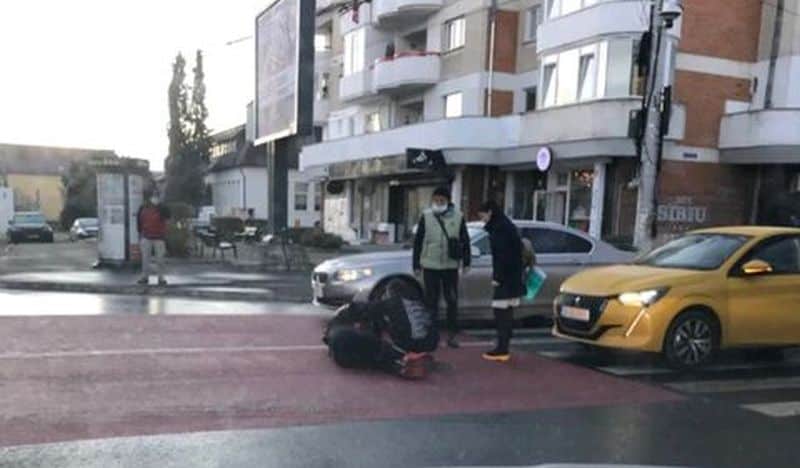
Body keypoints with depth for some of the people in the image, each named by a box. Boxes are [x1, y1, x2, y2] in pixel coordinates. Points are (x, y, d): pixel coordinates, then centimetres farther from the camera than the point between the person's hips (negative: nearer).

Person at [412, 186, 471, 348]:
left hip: (450, 266, 0)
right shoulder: (426, 217, 1)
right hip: (430, 266, 0)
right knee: (431, 301, 6)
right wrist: (416, 265, 1)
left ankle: (452, 335, 15)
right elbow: (418, 242, 3)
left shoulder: (458, 217, 1)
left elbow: (465, 241, 6)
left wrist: (466, 263, 1)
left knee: (452, 301, 5)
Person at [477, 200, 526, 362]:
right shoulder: (506, 226, 18)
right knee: (506, 312, 11)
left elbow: (502, 255, -20)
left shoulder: (499, 228, -12)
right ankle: (503, 348, 15)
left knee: (501, 311, -8)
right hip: (513, 276, 10)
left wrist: (497, 277, -18)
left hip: (507, 277, -10)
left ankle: (502, 349, -7)